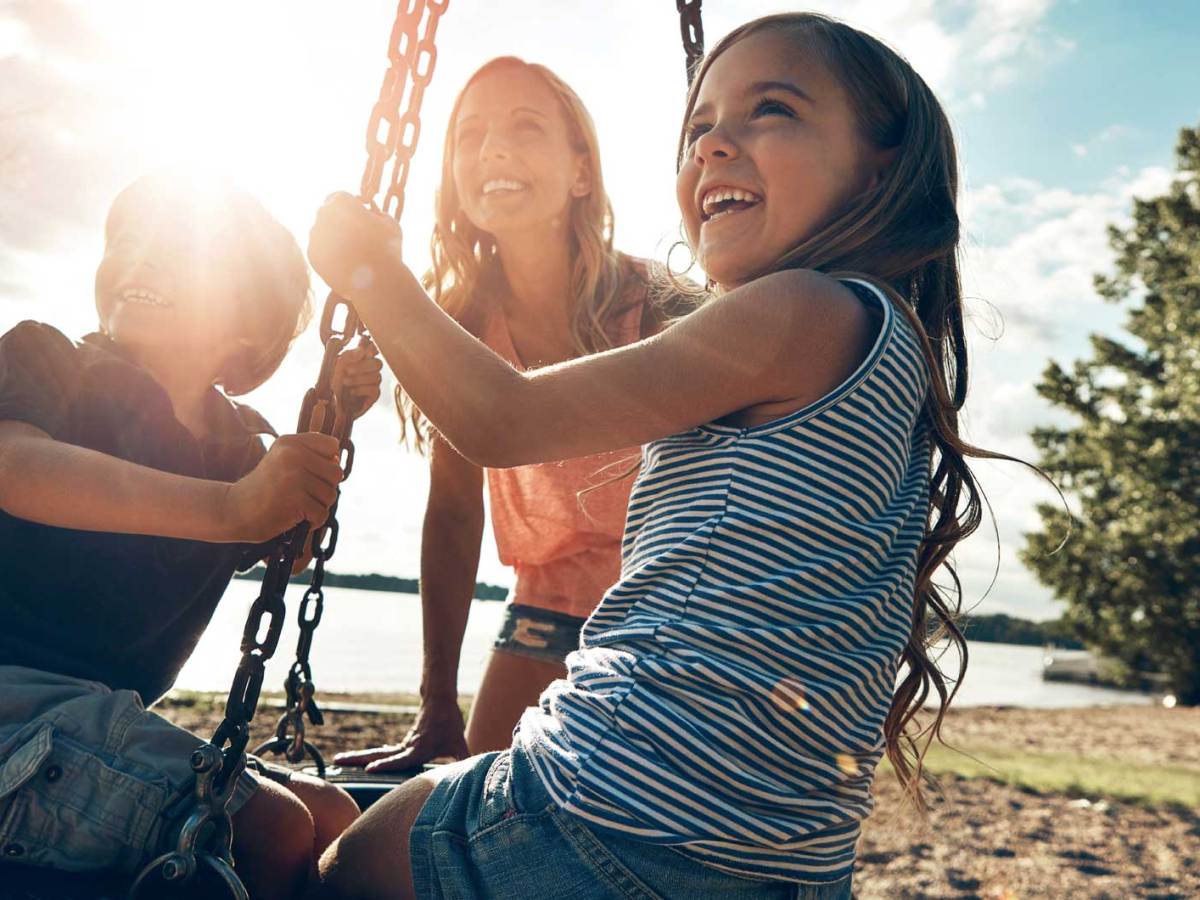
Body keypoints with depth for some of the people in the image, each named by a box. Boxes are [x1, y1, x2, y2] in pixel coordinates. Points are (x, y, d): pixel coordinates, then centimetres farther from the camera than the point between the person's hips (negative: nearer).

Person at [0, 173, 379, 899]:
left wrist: (329, 431, 4)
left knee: (333, 816, 1)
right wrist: (228, 507, -40)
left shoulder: (235, 444, 11)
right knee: (269, 831, -22)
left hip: (96, 716, 7)